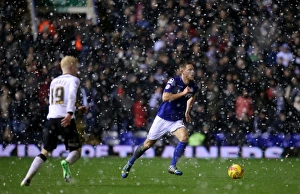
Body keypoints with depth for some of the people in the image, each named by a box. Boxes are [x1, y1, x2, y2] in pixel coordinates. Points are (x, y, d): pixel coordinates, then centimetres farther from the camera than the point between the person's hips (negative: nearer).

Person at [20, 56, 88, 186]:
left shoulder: (54, 81, 23)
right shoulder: (73, 79, 4)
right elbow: (72, 95, -16)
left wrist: (76, 109, 34)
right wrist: (70, 113, -28)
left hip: (52, 118, 5)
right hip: (66, 119, -5)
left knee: (45, 152, 11)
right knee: (77, 151, 7)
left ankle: (27, 179, -3)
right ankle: (66, 163, -27)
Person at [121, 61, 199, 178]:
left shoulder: (193, 87, -2)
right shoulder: (173, 81, -17)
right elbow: (165, 97, -30)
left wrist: (187, 111, 12)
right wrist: (182, 93, -28)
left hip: (177, 120, 4)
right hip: (163, 118, -4)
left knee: (184, 137, -24)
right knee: (148, 144, 5)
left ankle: (172, 166, -13)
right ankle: (129, 164, 25)